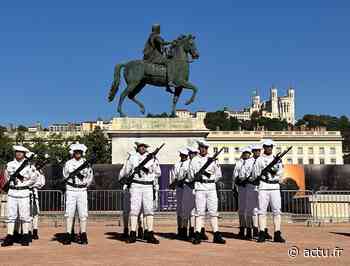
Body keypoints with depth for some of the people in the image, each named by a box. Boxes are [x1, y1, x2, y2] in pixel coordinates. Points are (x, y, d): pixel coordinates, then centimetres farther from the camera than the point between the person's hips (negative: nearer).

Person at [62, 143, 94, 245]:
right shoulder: (68, 163, 7)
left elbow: (90, 177, 10)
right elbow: (65, 176, 5)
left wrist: (85, 184, 0)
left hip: (82, 191, 0)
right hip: (71, 191, 0)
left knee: (83, 214, -1)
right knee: (69, 213, -2)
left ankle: (83, 236, 4)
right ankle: (68, 236, 2)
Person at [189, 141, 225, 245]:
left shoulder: (213, 159, 10)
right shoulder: (194, 160, 7)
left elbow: (218, 174, 12)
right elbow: (191, 176, 8)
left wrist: (211, 181, 6)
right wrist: (197, 177, -7)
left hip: (211, 188, 2)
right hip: (199, 188, -2)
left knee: (213, 211, 1)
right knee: (200, 211, -3)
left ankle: (216, 235, 2)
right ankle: (197, 235, -1)